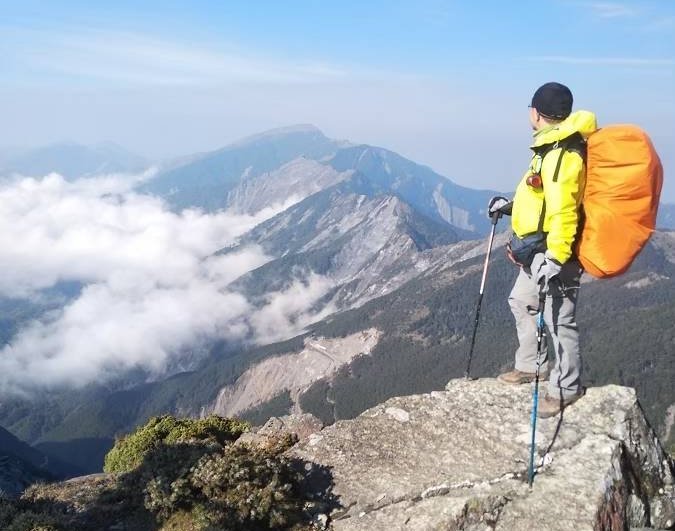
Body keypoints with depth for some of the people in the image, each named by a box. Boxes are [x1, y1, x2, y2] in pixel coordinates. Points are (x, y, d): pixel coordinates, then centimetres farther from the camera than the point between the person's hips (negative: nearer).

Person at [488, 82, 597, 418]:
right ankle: (529, 366, 38)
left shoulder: (562, 154, -23)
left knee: (559, 318, -3)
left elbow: (563, 211, -30)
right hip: (537, 251, 11)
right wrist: (512, 206, 32)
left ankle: (566, 388, 13)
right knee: (521, 302, 22)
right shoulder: (551, 147, 10)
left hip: (553, 252, -11)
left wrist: (555, 259, -33)